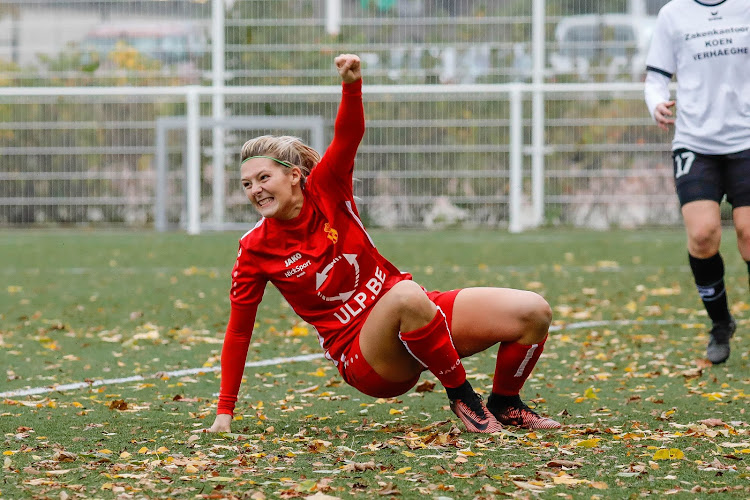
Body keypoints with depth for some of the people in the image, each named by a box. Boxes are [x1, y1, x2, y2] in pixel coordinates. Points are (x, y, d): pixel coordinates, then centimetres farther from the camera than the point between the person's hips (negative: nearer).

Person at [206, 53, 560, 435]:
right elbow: (238, 331, 0)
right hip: (361, 356, -4)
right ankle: (461, 397, -24)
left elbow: (348, 135, -17)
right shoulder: (254, 251, -4)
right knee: (407, 296, -40)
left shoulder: (325, 188, -1)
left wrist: (352, 85, -39)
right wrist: (224, 411, -2)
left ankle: (505, 405, 12)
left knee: (532, 312, -12)